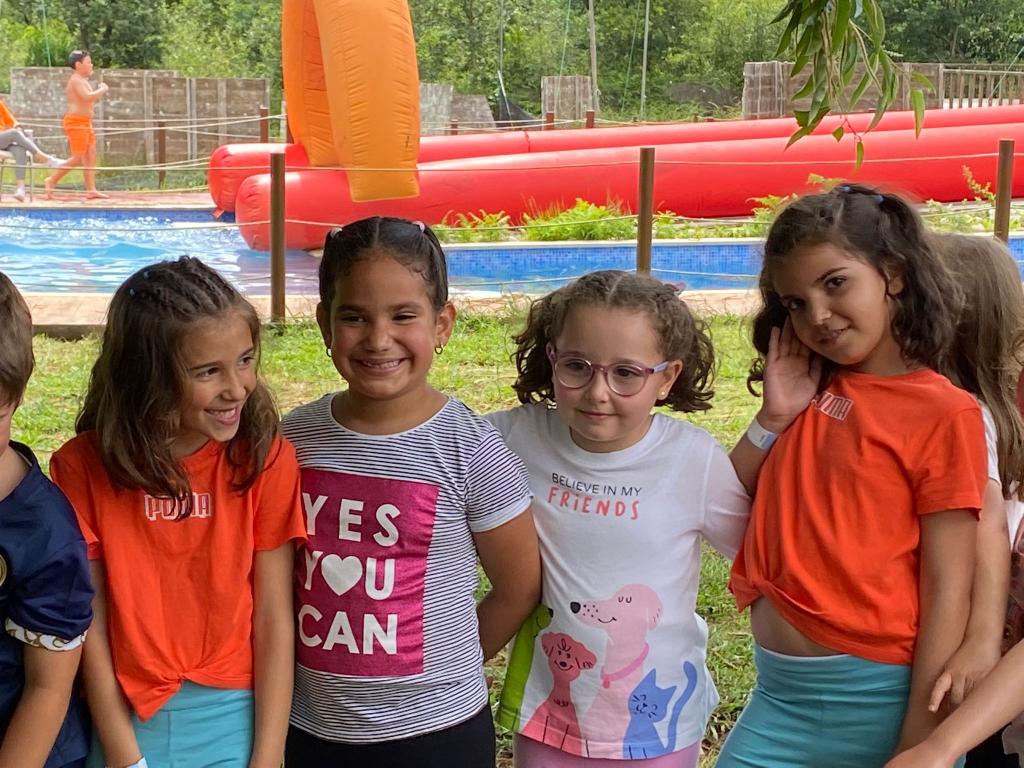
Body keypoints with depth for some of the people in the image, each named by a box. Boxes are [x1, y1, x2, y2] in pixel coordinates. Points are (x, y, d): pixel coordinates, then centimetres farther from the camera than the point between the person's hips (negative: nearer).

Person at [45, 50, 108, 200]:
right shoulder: (76, 80, -13)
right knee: (77, 158, -10)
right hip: (76, 122, -10)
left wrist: (98, 90, 14)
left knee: (90, 156, 3)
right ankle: (51, 181, -1)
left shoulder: (82, 81, 19)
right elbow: (87, 97, -28)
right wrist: (103, 89, -15)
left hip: (86, 123, 10)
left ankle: (91, 190, 0)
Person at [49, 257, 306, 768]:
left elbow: (274, 620, -9)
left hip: (234, 720, 0)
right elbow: (90, 623, -8)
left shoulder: (267, 458, -10)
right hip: (126, 721, 0)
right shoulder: (83, 467, -9)